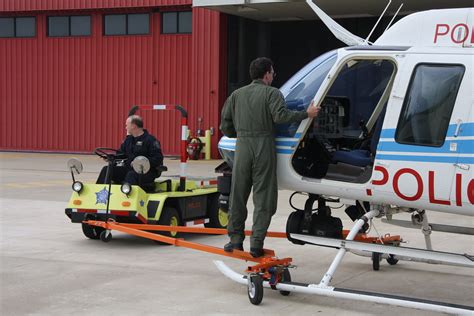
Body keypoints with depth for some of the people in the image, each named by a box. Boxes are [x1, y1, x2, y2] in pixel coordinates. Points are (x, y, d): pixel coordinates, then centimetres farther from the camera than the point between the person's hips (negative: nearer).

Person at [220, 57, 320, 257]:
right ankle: (256, 243, -3)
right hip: (264, 146, -4)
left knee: (238, 194, 12)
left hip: (242, 146, 4)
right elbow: (280, 115, -16)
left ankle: (235, 238, 15)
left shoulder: (237, 94, 15)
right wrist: (307, 114, -10)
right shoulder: (272, 93, 0)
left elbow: (225, 124, 13)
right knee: (263, 196, 1)